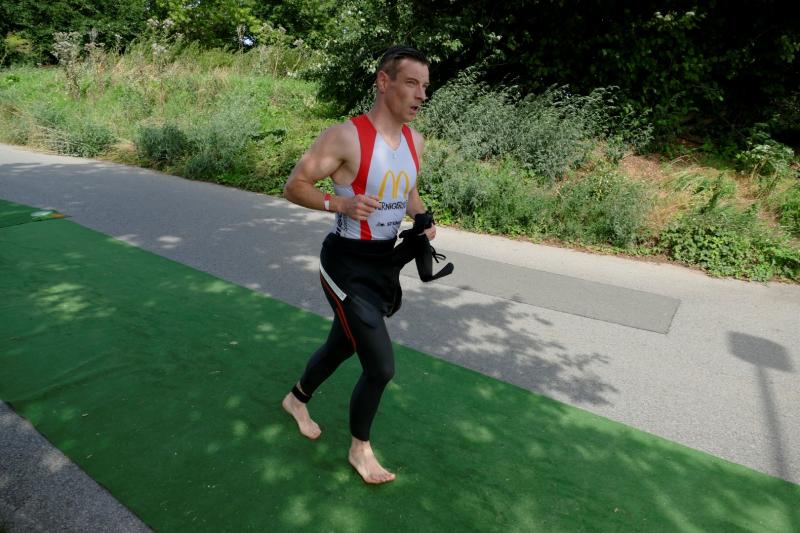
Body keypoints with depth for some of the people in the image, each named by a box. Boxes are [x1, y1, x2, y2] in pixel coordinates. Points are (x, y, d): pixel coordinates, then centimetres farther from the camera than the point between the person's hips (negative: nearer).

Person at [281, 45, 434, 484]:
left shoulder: (415, 140, 4)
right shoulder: (346, 136, -18)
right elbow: (294, 186, -12)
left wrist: (423, 218, -1)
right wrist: (341, 204, -27)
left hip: (386, 261, 8)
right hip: (347, 264, -8)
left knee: (342, 345, 24)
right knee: (381, 367, -8)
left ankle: (296, 400, 53)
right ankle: (360, 449, 22)